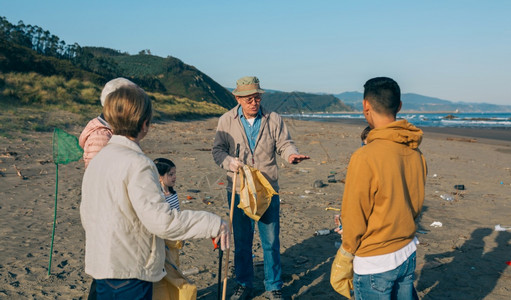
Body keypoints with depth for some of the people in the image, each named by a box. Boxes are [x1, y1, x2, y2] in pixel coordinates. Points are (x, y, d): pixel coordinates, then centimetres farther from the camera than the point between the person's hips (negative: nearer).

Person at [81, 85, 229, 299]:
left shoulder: (96, 160, 6)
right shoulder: (136, 164, -21)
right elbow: (160, 219, -28)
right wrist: (213, 224, -22)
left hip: (100, 264, 8)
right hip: (128, 271, -8)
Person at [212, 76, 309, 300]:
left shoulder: (274, 120, 1)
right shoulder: (226, 121, 1)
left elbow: (284, 143, -1)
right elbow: (217, 149, 0)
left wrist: (292, 154, -25)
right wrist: (229, 161, -21)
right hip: (239, 191, 1)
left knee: (271, 241, 7)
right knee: (241, 241, 13)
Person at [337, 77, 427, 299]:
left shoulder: (365, 157, -24)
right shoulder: (415, 153, -3)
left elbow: (354, 216, -16)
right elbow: (416, 205, 8)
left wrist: (348, 250, 1)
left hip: (374, 263, -6)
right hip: (408, 253, 6)